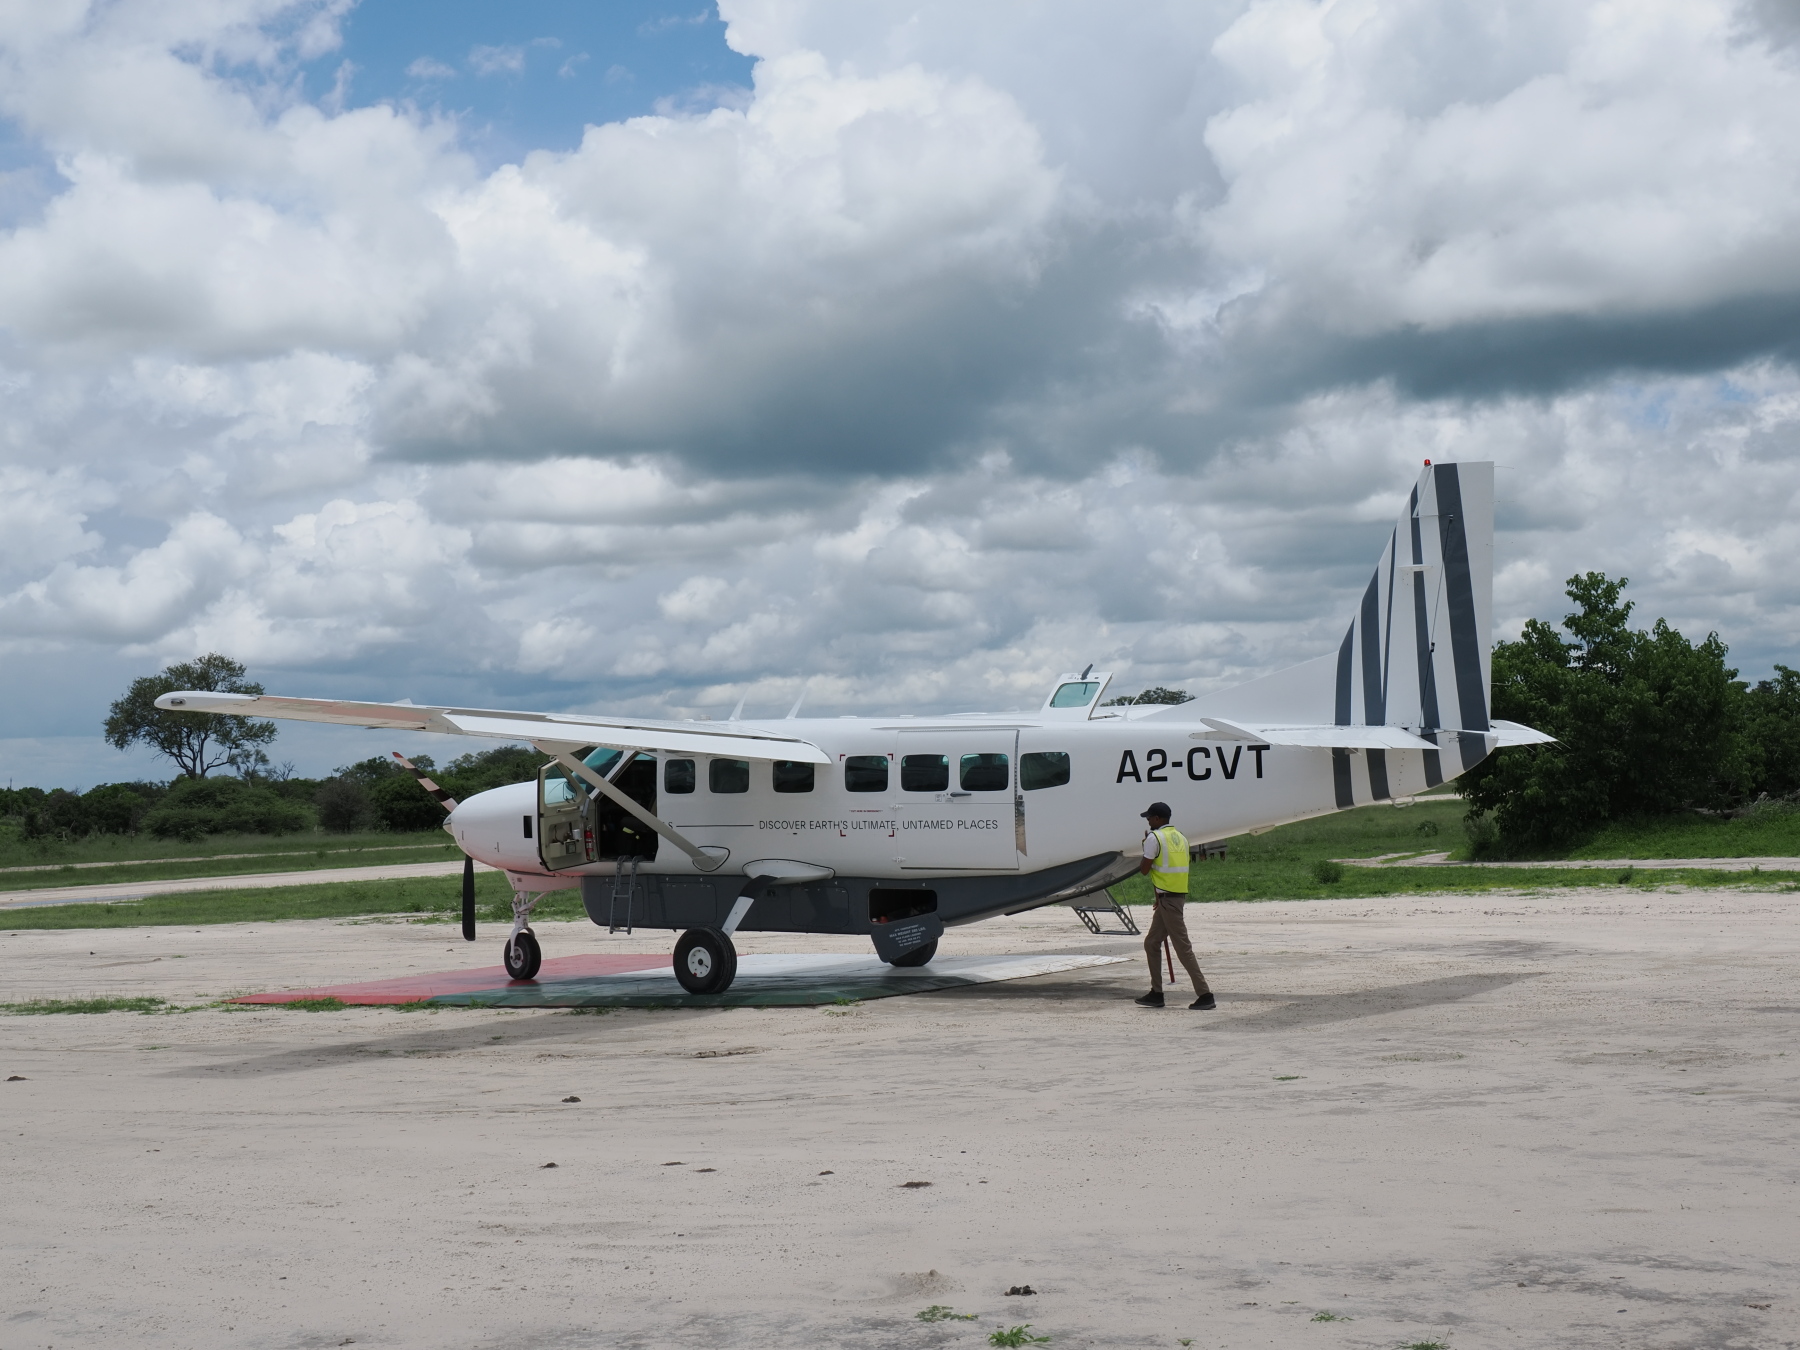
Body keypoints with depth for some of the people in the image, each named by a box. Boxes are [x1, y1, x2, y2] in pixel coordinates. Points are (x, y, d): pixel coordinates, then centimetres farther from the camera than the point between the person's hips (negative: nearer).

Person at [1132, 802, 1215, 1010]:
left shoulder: (1154, 838, -11)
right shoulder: (1180, 837, 15)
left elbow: (1144, 870, -10)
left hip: (1168, 899, -9)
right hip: (1178, 896, 9)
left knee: (1183, 948, -7)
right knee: (1151, 943, 16)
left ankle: (1205, 995, -8)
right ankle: (1156, 993, 18)